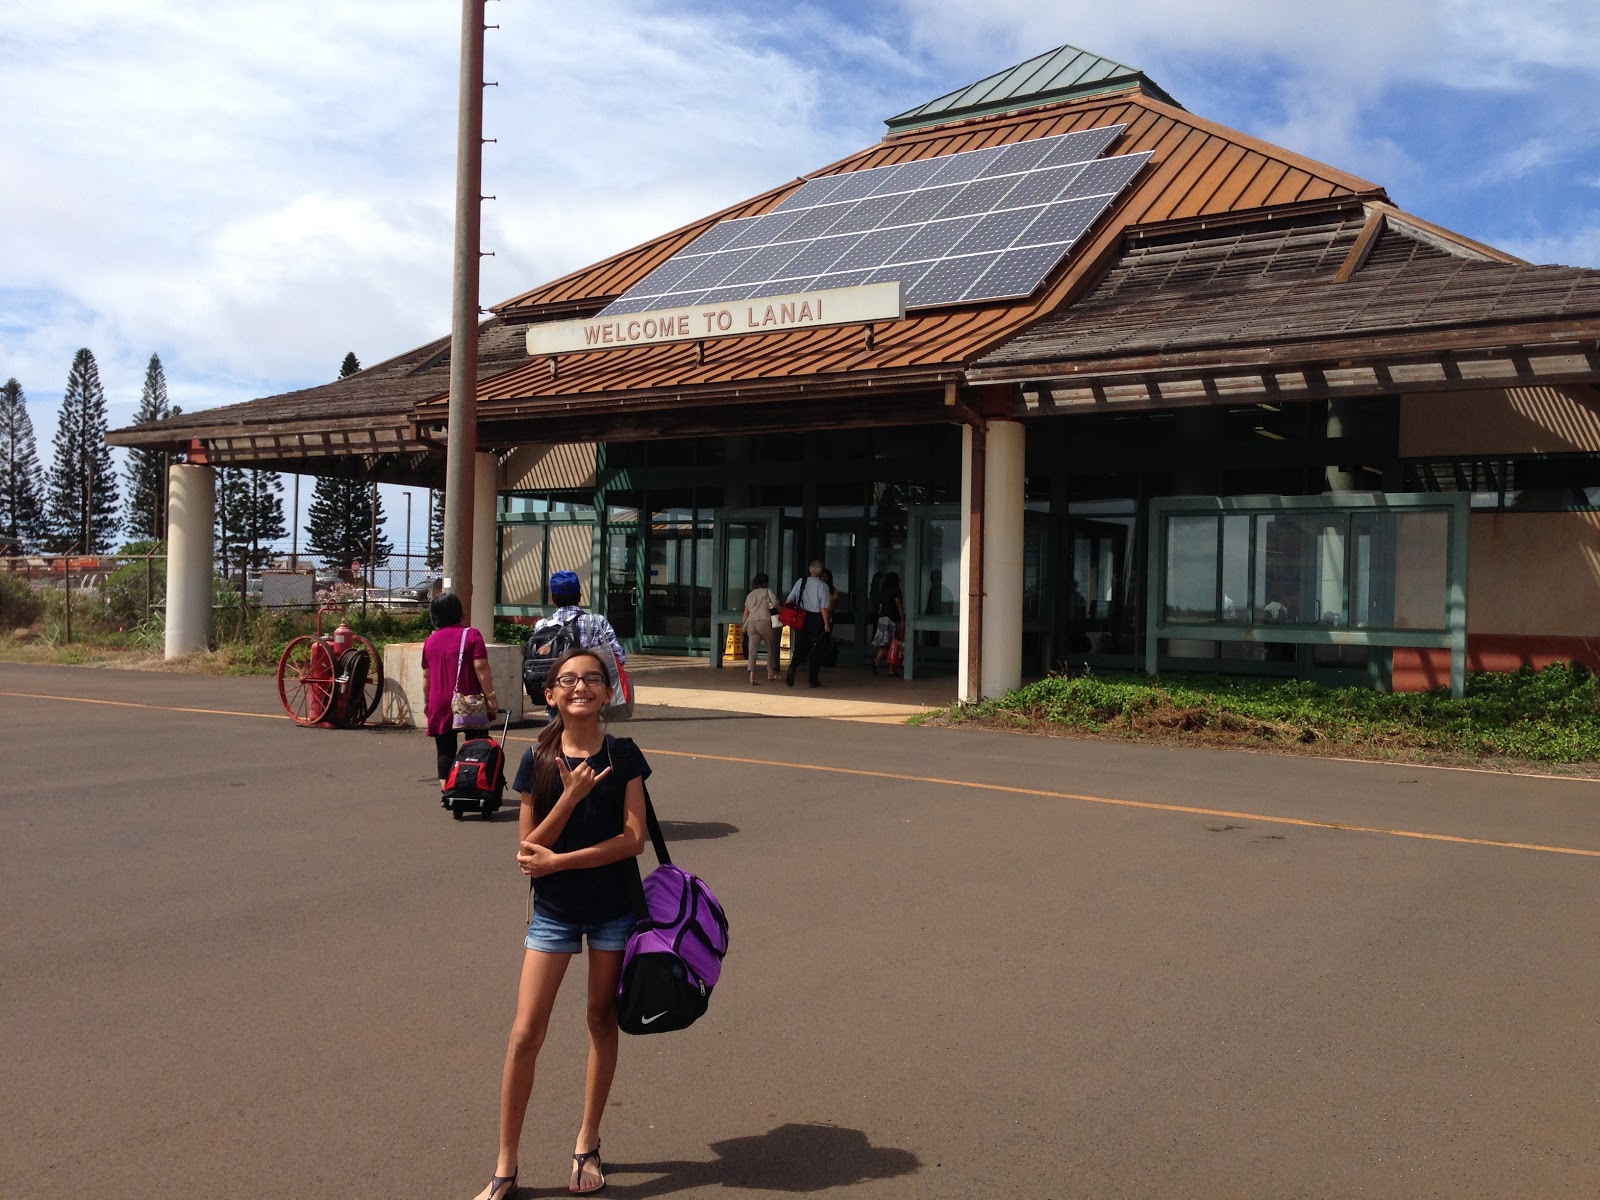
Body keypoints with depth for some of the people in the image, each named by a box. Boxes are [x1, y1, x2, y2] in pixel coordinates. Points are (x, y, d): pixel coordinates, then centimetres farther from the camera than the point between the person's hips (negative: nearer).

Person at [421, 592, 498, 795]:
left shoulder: (430, 640, 6)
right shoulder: (471, 635, -7)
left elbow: (426, 676, 11)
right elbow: (481, 669, -14)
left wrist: (426, 701, 23)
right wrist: (491, 698, -11)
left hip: (440, 704, 3)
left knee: (445, 749, 6)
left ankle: (446, 789, -1)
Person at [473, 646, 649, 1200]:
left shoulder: (622, 755, -6)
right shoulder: (538, 759, -6)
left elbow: (634, 838, -12)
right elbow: (529, 849, -8)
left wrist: (558, 861, -17)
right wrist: (572, 795, -21)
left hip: (614, 908, 0)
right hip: (554, 911, 0)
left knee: (602, 1021, 12)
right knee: (525, 1034, -2)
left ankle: (587, 1143, 29)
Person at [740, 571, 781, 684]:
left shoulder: (750, 595, 19)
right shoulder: (767, 591, 5)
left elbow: (746, 612, 20)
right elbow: (776, 605, 3)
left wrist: (744, 625, 28)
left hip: (751, 623, 4)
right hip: (764, 622, -4)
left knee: (752, 650, -2)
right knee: (771, 647, 16)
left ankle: (752, 677, -13)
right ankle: (771, 672, 16)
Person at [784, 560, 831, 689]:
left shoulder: (800, 581, 1)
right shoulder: (822, 586, -9)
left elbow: (789, 599, 0)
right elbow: (824, 608, -12)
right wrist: (826, 624, -7)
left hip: (802, 618, 3)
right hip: (816, 618, -3)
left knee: (800, 646, 8)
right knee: (815, 649, 7)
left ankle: (792, 666, -21)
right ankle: (813, 680, 10)